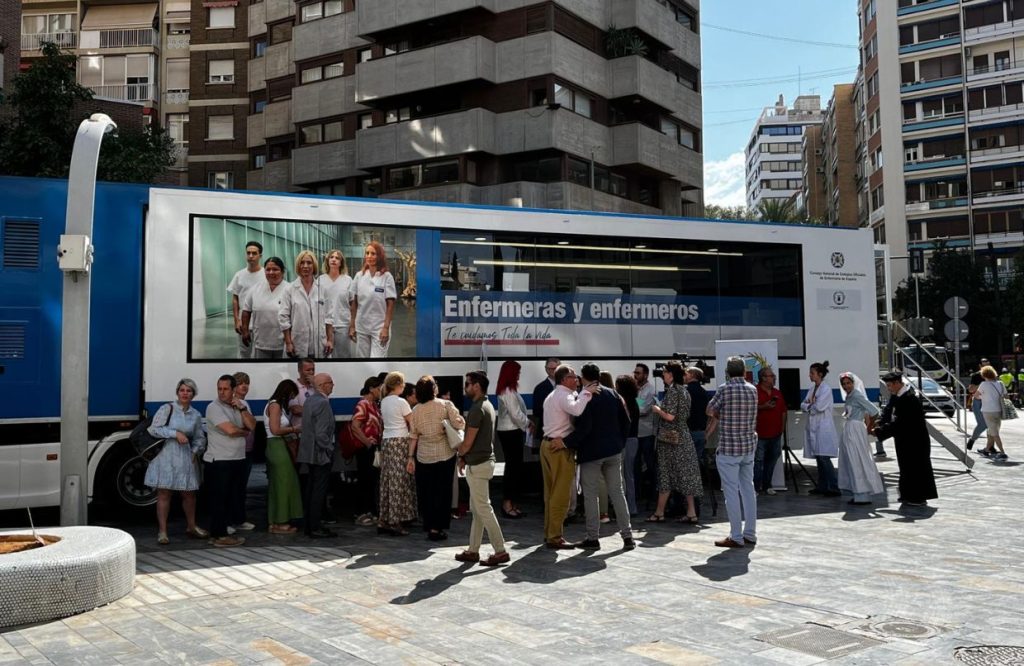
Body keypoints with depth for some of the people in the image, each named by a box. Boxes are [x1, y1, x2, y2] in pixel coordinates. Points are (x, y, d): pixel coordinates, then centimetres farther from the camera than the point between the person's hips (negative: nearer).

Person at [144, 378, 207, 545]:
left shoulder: (196, 415, 10)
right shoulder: (167, 409, -2)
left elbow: (199, 438, 19)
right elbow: (154, 429, -8)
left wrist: (194, 451, 4)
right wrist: (175, 433, -15)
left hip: (185, 457, 4)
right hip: (166, 456, -4)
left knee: (189, 493, 10)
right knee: (164, 493, -1)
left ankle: (191, 526, 27)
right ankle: (162, 532, 6)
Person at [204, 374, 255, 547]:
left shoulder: (242, 404, 11)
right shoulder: (214, 407, -9)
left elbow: (252, 426, -2)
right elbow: (230, 430, -19)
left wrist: (242, 408, -11)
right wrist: (245, 431, -1)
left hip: (238, 460, 7)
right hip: (218, 461, -7)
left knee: (233, 497, 11)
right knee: (219, 498, -2)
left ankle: (221, 532, 21)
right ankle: (219, 535, 4)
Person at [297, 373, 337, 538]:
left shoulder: (309, 400, 12)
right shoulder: (323, 403, -18)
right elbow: (321, 433, -23)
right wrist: (329, 450, -12)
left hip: (309, 452, 10)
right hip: (321, 454, -10)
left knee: (310, 490, 13)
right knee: (319, 491, -4)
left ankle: (309, 525, 20)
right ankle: (315, 528, 1)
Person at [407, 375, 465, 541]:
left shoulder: (416, 410, -1)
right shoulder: (445, 405, -9)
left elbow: (413, 436, 0)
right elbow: (459, 424, -15)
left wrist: (411, 457, 6)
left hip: (423, 457, 2)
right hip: (445, 455, -2)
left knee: (426, 493, 11)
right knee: (442, 492, 7)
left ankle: (429, 526, 16)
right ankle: (437, 528, 9)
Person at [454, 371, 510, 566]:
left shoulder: (477, 409, -19)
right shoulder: (487, 405, 13)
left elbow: (468, 442, -18)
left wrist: (460, 455, 2)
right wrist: (464, 457, 10)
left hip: (478, 465, -10)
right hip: (482, 461, 10)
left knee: (483, 509, -5)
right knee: (476, 509, 14)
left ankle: (500, 551, -2)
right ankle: (473, 551, 21)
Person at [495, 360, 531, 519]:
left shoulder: (507, 390, 14)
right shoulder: (509, 391, -16)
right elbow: (516, 414, -18)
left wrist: (527, 423, 5)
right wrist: (528, 424, -4)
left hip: (510, 431, 10)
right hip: (511, 432, -10)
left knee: (514, 467, 12)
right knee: (513, 467, -4)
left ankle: (512, 504, 17)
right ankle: (508, 504, 1)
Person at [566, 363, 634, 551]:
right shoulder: (612, 394, 5)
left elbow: (583, 427, -20)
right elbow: (625, 421, 8)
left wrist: (566, 443, -13)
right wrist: (620, 442, 17)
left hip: (591, 453, -5)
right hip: (613, 451, 5)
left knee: (591, 495, 4)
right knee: (617, 493, 9)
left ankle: (593, 538, 7)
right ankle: (627, 536, 9)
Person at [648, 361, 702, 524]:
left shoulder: (672, 390, -13)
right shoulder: (684, 390, 12)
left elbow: (669, 416, -20)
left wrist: (657, 410, -3)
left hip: (670, 437, -8)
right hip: (684, 436, 8)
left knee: (666, 474, 0)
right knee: (686, 473, 7)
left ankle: (659, 513, 8)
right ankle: (691, 512, 8)